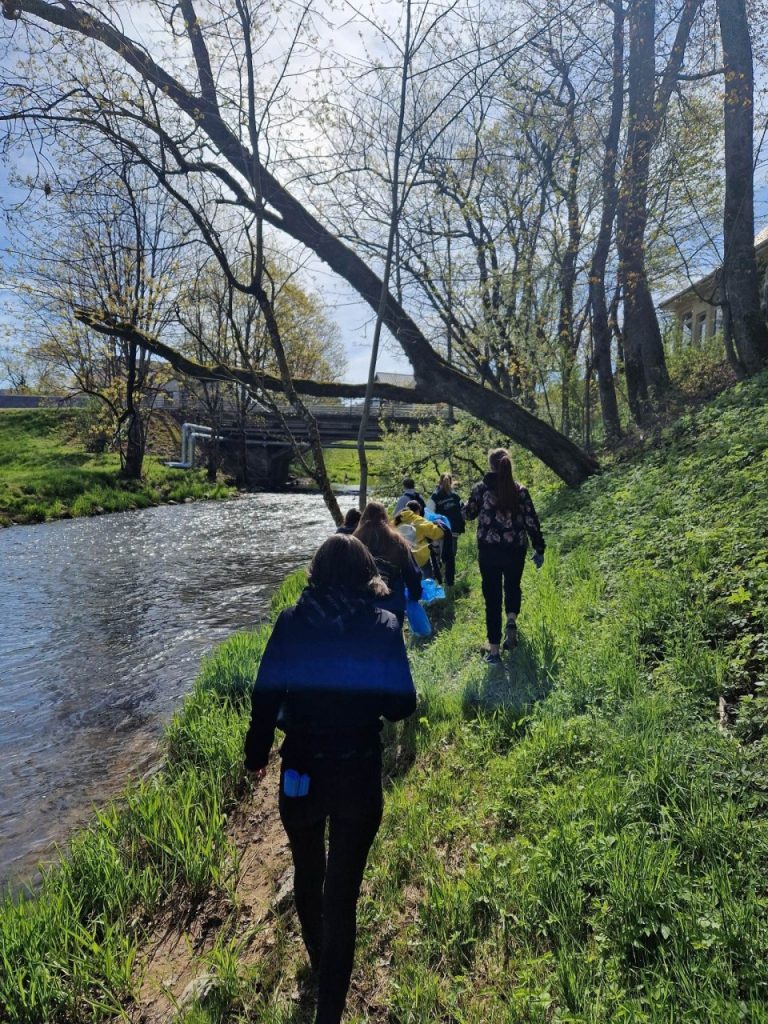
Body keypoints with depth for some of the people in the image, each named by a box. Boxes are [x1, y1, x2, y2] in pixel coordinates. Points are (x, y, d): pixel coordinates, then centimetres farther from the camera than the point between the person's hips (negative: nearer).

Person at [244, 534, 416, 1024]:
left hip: (301, 771, 3)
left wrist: (257, 753, 9)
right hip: (358, 774, -2)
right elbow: (401, 704, -9)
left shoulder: (291, 621, -9)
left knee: (308, 872, 28)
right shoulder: (383, 625, -11)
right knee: (341, 893, 11)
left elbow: (265, 695, -7)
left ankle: (319, 962, 53)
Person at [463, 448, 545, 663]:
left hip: (488, 551, -1)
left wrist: (470, 502, 30)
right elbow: (531, 521, 0)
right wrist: (539, 549, 8)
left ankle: (494, 650, 8)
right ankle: (512, 620, -1)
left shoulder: (481, 488, -4)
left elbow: (468, 514, 9)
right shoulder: (520, 490, -2)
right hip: (515, 550, 1)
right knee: (513, 586, 26)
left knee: (492, 596, 7)